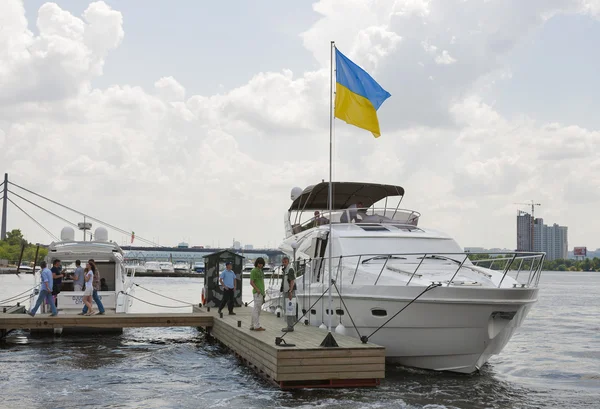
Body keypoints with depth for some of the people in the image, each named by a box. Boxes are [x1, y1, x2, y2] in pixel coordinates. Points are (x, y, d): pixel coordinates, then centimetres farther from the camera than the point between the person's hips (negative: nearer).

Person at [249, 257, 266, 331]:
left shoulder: (260, 271, 18)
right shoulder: (254, 271, -9)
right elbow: (251, 282, -14)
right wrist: (257, 290, -22)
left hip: (261, 292, 9)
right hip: (257, 293, -9)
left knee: (256, 309, 9)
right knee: (257, 309, -8)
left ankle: (252, 326, 12)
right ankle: (257, 326, -8)